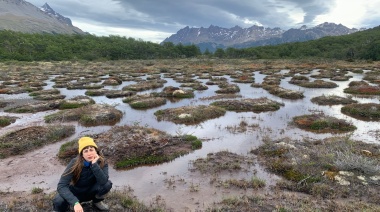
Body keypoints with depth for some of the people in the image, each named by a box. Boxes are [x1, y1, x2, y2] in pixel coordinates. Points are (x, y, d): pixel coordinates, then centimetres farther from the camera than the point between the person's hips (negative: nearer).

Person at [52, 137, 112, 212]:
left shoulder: (101, 162, -22)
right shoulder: (75, 163, -26)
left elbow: (103, 181, -37)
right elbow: (61, 186, -32)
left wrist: (95, 164, -43)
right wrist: (75, 202, -44)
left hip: (90, 191, 2)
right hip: (76, 192, -2)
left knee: (107, 184, -28)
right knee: (58, 202, -33)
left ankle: (97, 201, 4)